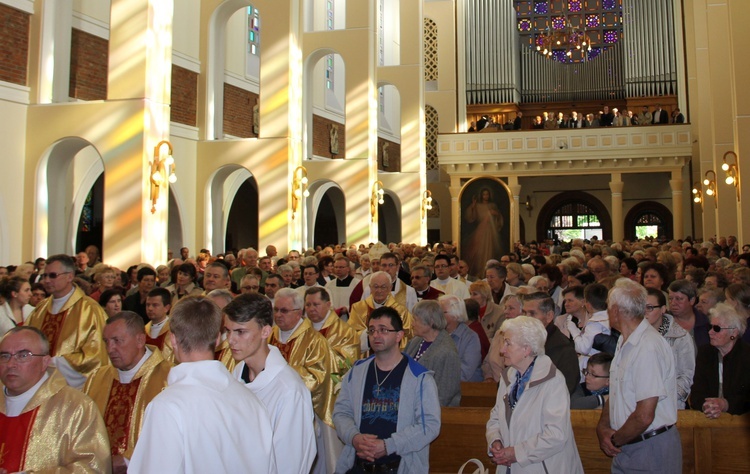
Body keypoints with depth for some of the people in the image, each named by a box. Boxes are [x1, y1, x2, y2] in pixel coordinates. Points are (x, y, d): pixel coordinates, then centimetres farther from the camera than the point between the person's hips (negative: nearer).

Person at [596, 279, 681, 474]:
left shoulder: (649, 347, -23)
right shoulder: (625, 343, 7)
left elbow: (644, 416, -26)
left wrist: (615, 441, -11)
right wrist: (602, 427, -4)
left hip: (652, 451, -8)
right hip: (625, 448, 8)